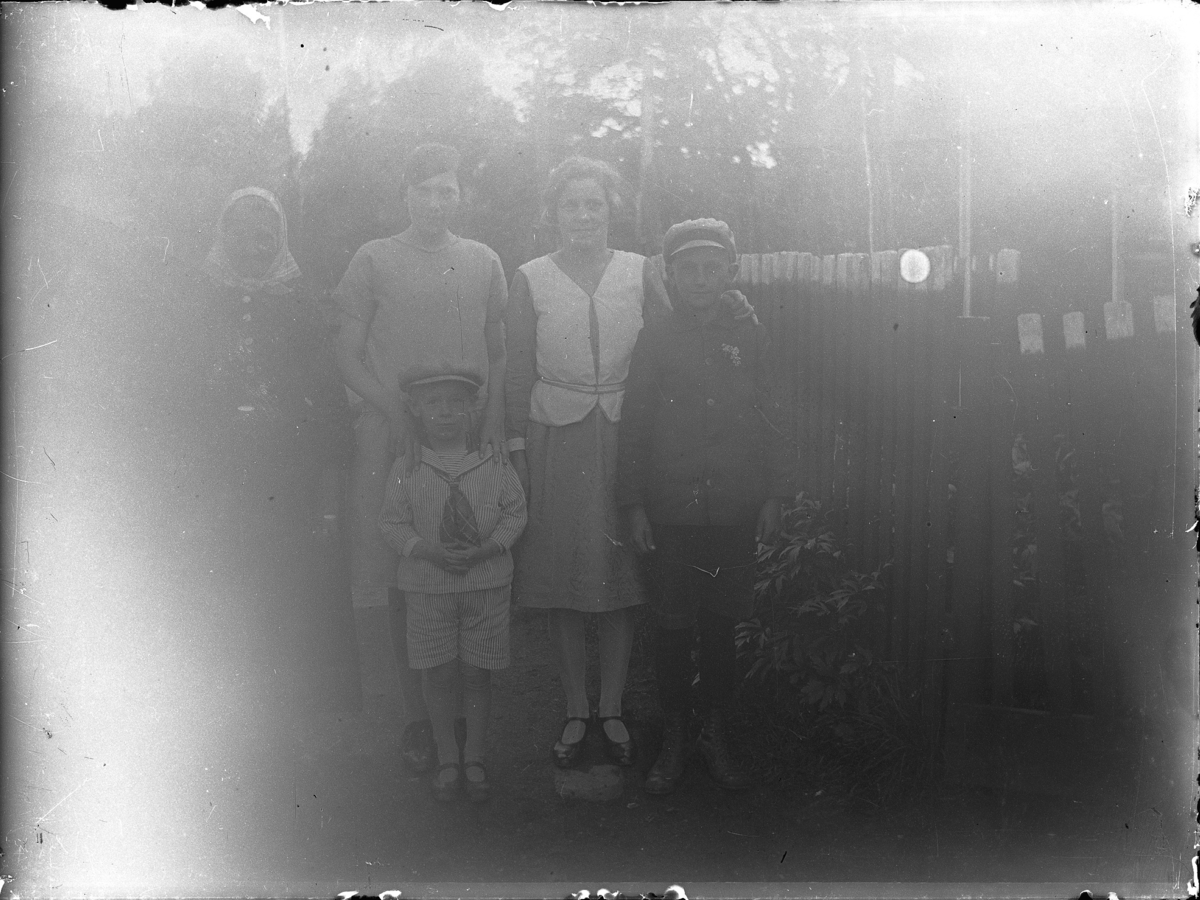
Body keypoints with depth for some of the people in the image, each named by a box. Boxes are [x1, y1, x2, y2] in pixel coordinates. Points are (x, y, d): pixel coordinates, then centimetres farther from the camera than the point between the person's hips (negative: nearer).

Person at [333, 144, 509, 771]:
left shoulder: (483, 262, 14)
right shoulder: (374, 260, 7)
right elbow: (348, 358, 4)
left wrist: (494, 421, 1)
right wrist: (397, 413, -10)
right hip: (389, 438, -1)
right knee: (397, 577, -3)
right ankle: (415, 712, 8)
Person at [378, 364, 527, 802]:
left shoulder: (494, 460, -2)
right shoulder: (406, 467, -4)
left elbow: (515, 512, 1)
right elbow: (392, 521, -1)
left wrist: (483, 550, -14)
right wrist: (432, 552, -16)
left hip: (487, 583, 0)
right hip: (427, 585, 0)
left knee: (476, 672, 8)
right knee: (437, 673, 6)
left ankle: (474, 757, 25)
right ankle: (447, 758, 25)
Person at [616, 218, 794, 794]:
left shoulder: (748, 336, 6)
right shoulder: (654, 340, 2)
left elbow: (771, 420, 9)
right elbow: (634, 426, 1)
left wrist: (774, 495, 5)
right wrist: (633, 504, -2)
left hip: (735, 511, 1)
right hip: (671, 511, -1)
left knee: (721, 626, 9)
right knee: (673, 628, 4)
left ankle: (716, 736, 23)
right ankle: (673, 741, 18)